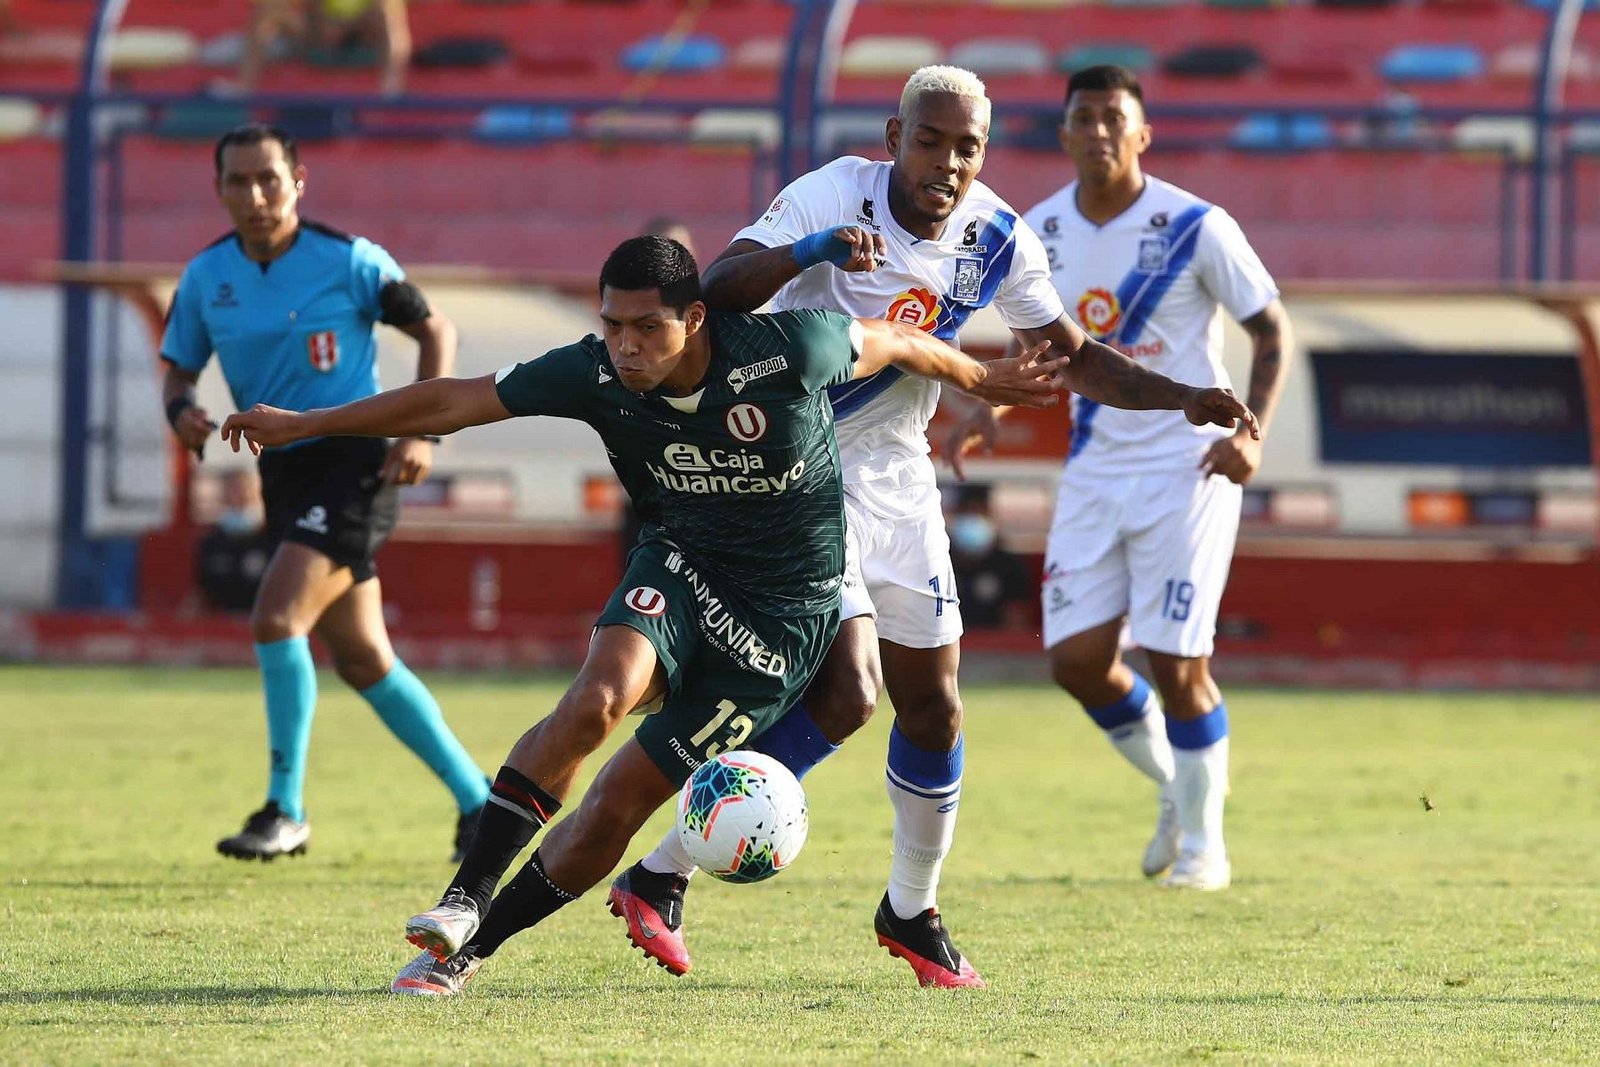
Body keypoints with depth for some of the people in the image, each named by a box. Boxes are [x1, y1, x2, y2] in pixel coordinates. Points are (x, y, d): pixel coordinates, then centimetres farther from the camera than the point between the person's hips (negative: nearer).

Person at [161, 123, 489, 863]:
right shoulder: (207, 275, 3)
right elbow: (178, 368, 14)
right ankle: (475, 798, 21)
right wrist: (181, 412, -10)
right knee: (362, 661, 8)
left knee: (277, 617, -22)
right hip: (284, 471, 7)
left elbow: (435, 330, -1)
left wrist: (422, 430, -12)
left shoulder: (345, 260, -11)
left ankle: (286, 812, -14)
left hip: (354, 462, -6)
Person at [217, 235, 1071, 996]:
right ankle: (463, 901, -25)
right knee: (598, 698, -30)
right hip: (680, 566, 2)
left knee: (618, 802, -7)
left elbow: (896, 345, -2)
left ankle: (470, 949, 7)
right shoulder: (595, 375, -14)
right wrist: (303, 426, 1)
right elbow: (450, 403, -4)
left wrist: (983, 382, 17)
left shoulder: (785, 350, -22)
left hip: (785, 611, -2)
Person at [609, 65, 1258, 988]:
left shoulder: (997, 240, -5)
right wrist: (810, 251, -51)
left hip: (896, 482, 6)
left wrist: (1183, 399, -6)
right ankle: (660, 877, -9)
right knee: (848, 693, -19)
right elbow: (716, 294, -32)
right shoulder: (833, 199, -21)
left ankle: (913, 913, 29)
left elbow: (1075, 358, 9)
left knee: (933, 707, 8)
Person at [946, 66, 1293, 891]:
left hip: (1186, 466, -5)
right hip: (1095, 467, 5)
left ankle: (1203, 841, 10)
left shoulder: (1194, 227, -12)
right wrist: (991, 410, -2)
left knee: (1176, 662, -8)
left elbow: (1270, 328, -4)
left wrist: (1249, 430, -18)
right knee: (1076, 658, -1)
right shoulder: (1040, 234, 2)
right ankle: (1174, 791, 25)